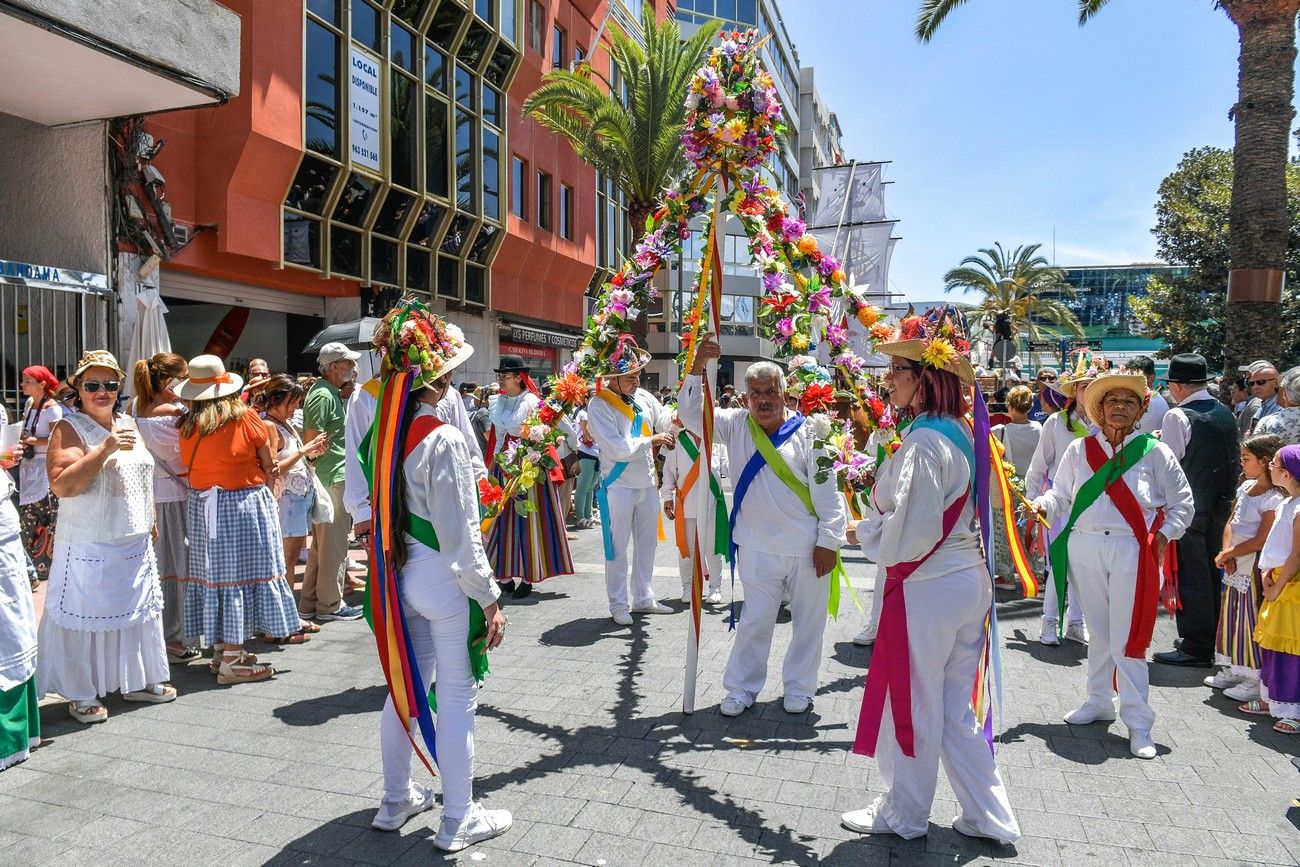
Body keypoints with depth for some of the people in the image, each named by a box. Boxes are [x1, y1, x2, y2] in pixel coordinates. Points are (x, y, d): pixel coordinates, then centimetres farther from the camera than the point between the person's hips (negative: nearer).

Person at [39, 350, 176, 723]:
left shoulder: (128, 425, 11)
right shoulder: (69, 428, -10)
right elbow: (62, 485, -22)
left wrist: (150, 521, 20)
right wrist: (105, 448, -28)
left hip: (134, 545, 7)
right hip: (89, 548, -6)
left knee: (137, 611, 14)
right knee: (86, 618, 2)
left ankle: (138, 680, 28)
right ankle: (82, 695, 16)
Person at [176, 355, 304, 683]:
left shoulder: (187, 426, 2)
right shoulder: (245, 417, -9)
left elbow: (190, 467, 5)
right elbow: (268, 466, -4)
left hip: (201, 505, 5)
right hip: (244, 504, -5)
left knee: (216, 570, 13)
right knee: (242, 570, 0)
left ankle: (221, 648, 24)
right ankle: (232, 661, 3)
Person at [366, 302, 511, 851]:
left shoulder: (387, 430, 1)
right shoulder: (443, 440, -20)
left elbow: (377, 506, 8)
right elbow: (460, 538, -19)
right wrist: (489, 598, -11)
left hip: (401, 574, 7)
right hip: (445, 579, -7)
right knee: (456, 697, 7)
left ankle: (396, 802, 37)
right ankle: (458, 821, 21)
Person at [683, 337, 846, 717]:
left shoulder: (806, 433, -7)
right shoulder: (736, 426, 2)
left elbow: (828, 490, -7)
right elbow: (691, 414, -7)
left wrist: (829, 540, -9)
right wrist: (698, 366, -19)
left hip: (808, 550, -1)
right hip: (758, 549, 1)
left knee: (808, 622, 12)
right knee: (754, 621, 10)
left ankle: (799, 689, 30)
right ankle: (742, 688, 25)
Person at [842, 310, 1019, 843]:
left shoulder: (923, 443, -21)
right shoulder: (963, 433, 8)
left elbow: (909, 535, -23)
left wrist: (866, 531, -5)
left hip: (927, 588, -9)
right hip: (970, 579, 9)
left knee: (910, 704, 9)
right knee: (955, 709, 19)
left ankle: (903, 815, 27)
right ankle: (988, 815, 29)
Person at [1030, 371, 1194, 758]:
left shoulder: (1155, 452, 4)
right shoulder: (1079, 450, 8)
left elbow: (1182, 503, 9)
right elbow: (1061, 495, 12)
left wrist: (1163, 536, -4)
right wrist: (1042, 505, -8)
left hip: (1132, 552, -2)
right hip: (1084, 548, 3)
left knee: (1127, 637, -5)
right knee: (1099, 631, 13)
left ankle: (1137, 721, 5)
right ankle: (1099, 701, 28)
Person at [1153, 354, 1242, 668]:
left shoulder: (1177, 416, -16)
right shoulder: (1225, 413, 7)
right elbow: (1236, 460, 13)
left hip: (1188, 506, -7)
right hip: (1220, 504, 8)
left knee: (1190, 576, 0)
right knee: (1211, 573, 16)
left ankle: (1195, 648, 6)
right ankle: (1210, 640, 27)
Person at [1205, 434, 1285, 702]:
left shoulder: (1274, 498, -17)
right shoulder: (1246, 486, 9)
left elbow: (1260, 542, -19)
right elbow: (1230, 523, 9)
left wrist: (1227, 553, -10)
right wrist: (1227, 554, -5)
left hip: (1255, 567, -8)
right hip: (1235, 565, 8)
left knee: (1251, 620, -1)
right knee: (1231, 615, 15)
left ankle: (1255, 681, 9)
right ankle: (1232, 671, 27)